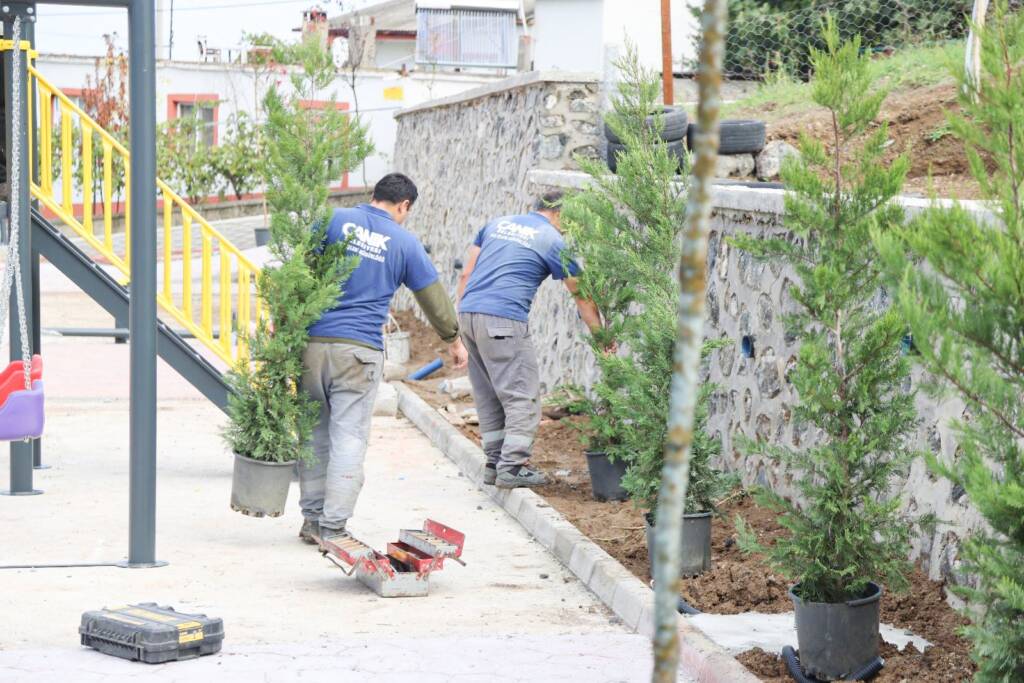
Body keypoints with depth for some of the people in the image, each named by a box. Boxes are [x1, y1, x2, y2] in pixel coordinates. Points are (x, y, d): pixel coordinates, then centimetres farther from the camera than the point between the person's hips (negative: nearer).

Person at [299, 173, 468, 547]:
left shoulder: (334, 220, 6)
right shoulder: (404, 242, 6)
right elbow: (433, 295, 15)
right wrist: (453, 340, 30)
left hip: (312, 343, 2)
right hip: (360, 349, -2)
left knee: (314, 432, 12)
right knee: (349, 438, 0)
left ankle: (312, 519, 17)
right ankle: (333, 527, -4)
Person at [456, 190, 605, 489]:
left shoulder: (497, 224, 20)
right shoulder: (553, 241, 3)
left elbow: (466, 274, 17)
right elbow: (582, 298, 6)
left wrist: (460, 321, 18)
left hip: (468, 313, 7)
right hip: (504, 319, -7)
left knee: (488, 396, 14)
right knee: (522, 396, -2)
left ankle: (495, 462, 16)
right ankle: (512, 467, -6)